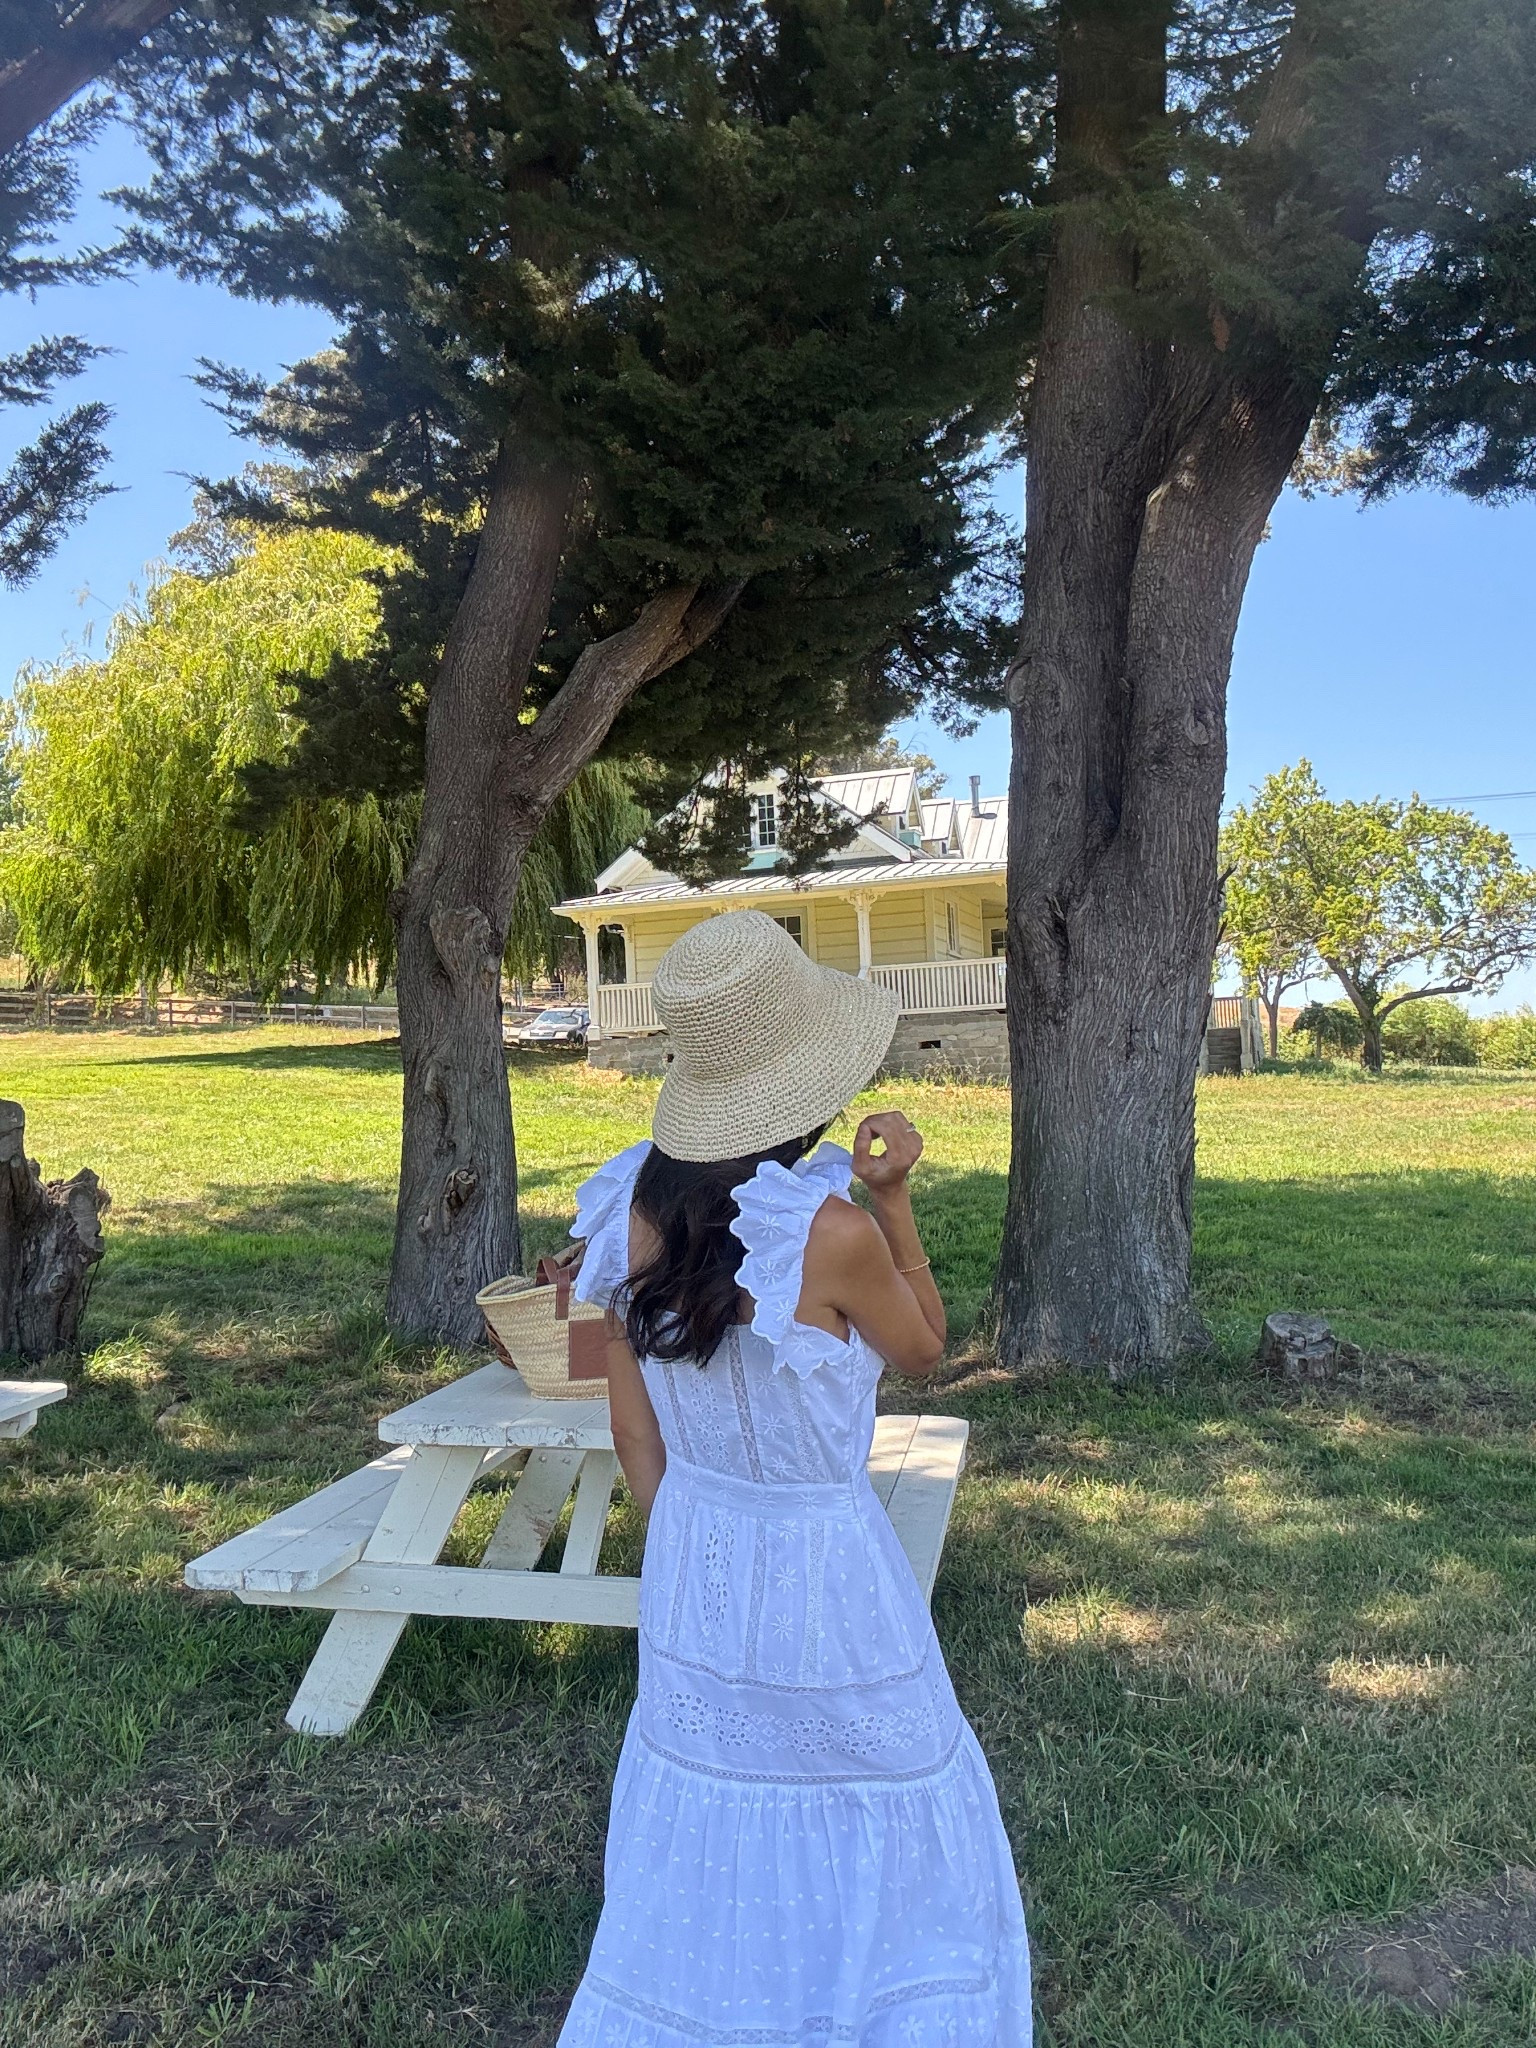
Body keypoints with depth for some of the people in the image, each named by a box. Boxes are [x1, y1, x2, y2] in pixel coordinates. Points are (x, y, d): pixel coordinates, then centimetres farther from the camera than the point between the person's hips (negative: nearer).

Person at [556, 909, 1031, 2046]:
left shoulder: (631, 1206, -10)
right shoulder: (830, 1234, -28)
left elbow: (633, 1429, 0)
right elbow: (926, 1348, -6)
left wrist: (685, 1546, 14)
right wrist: (894, 1197, -14)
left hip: (690, 1556, 6)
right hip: (822, 1565, -5)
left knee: (703, 1835, 26)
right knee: (891, 1826, 21)